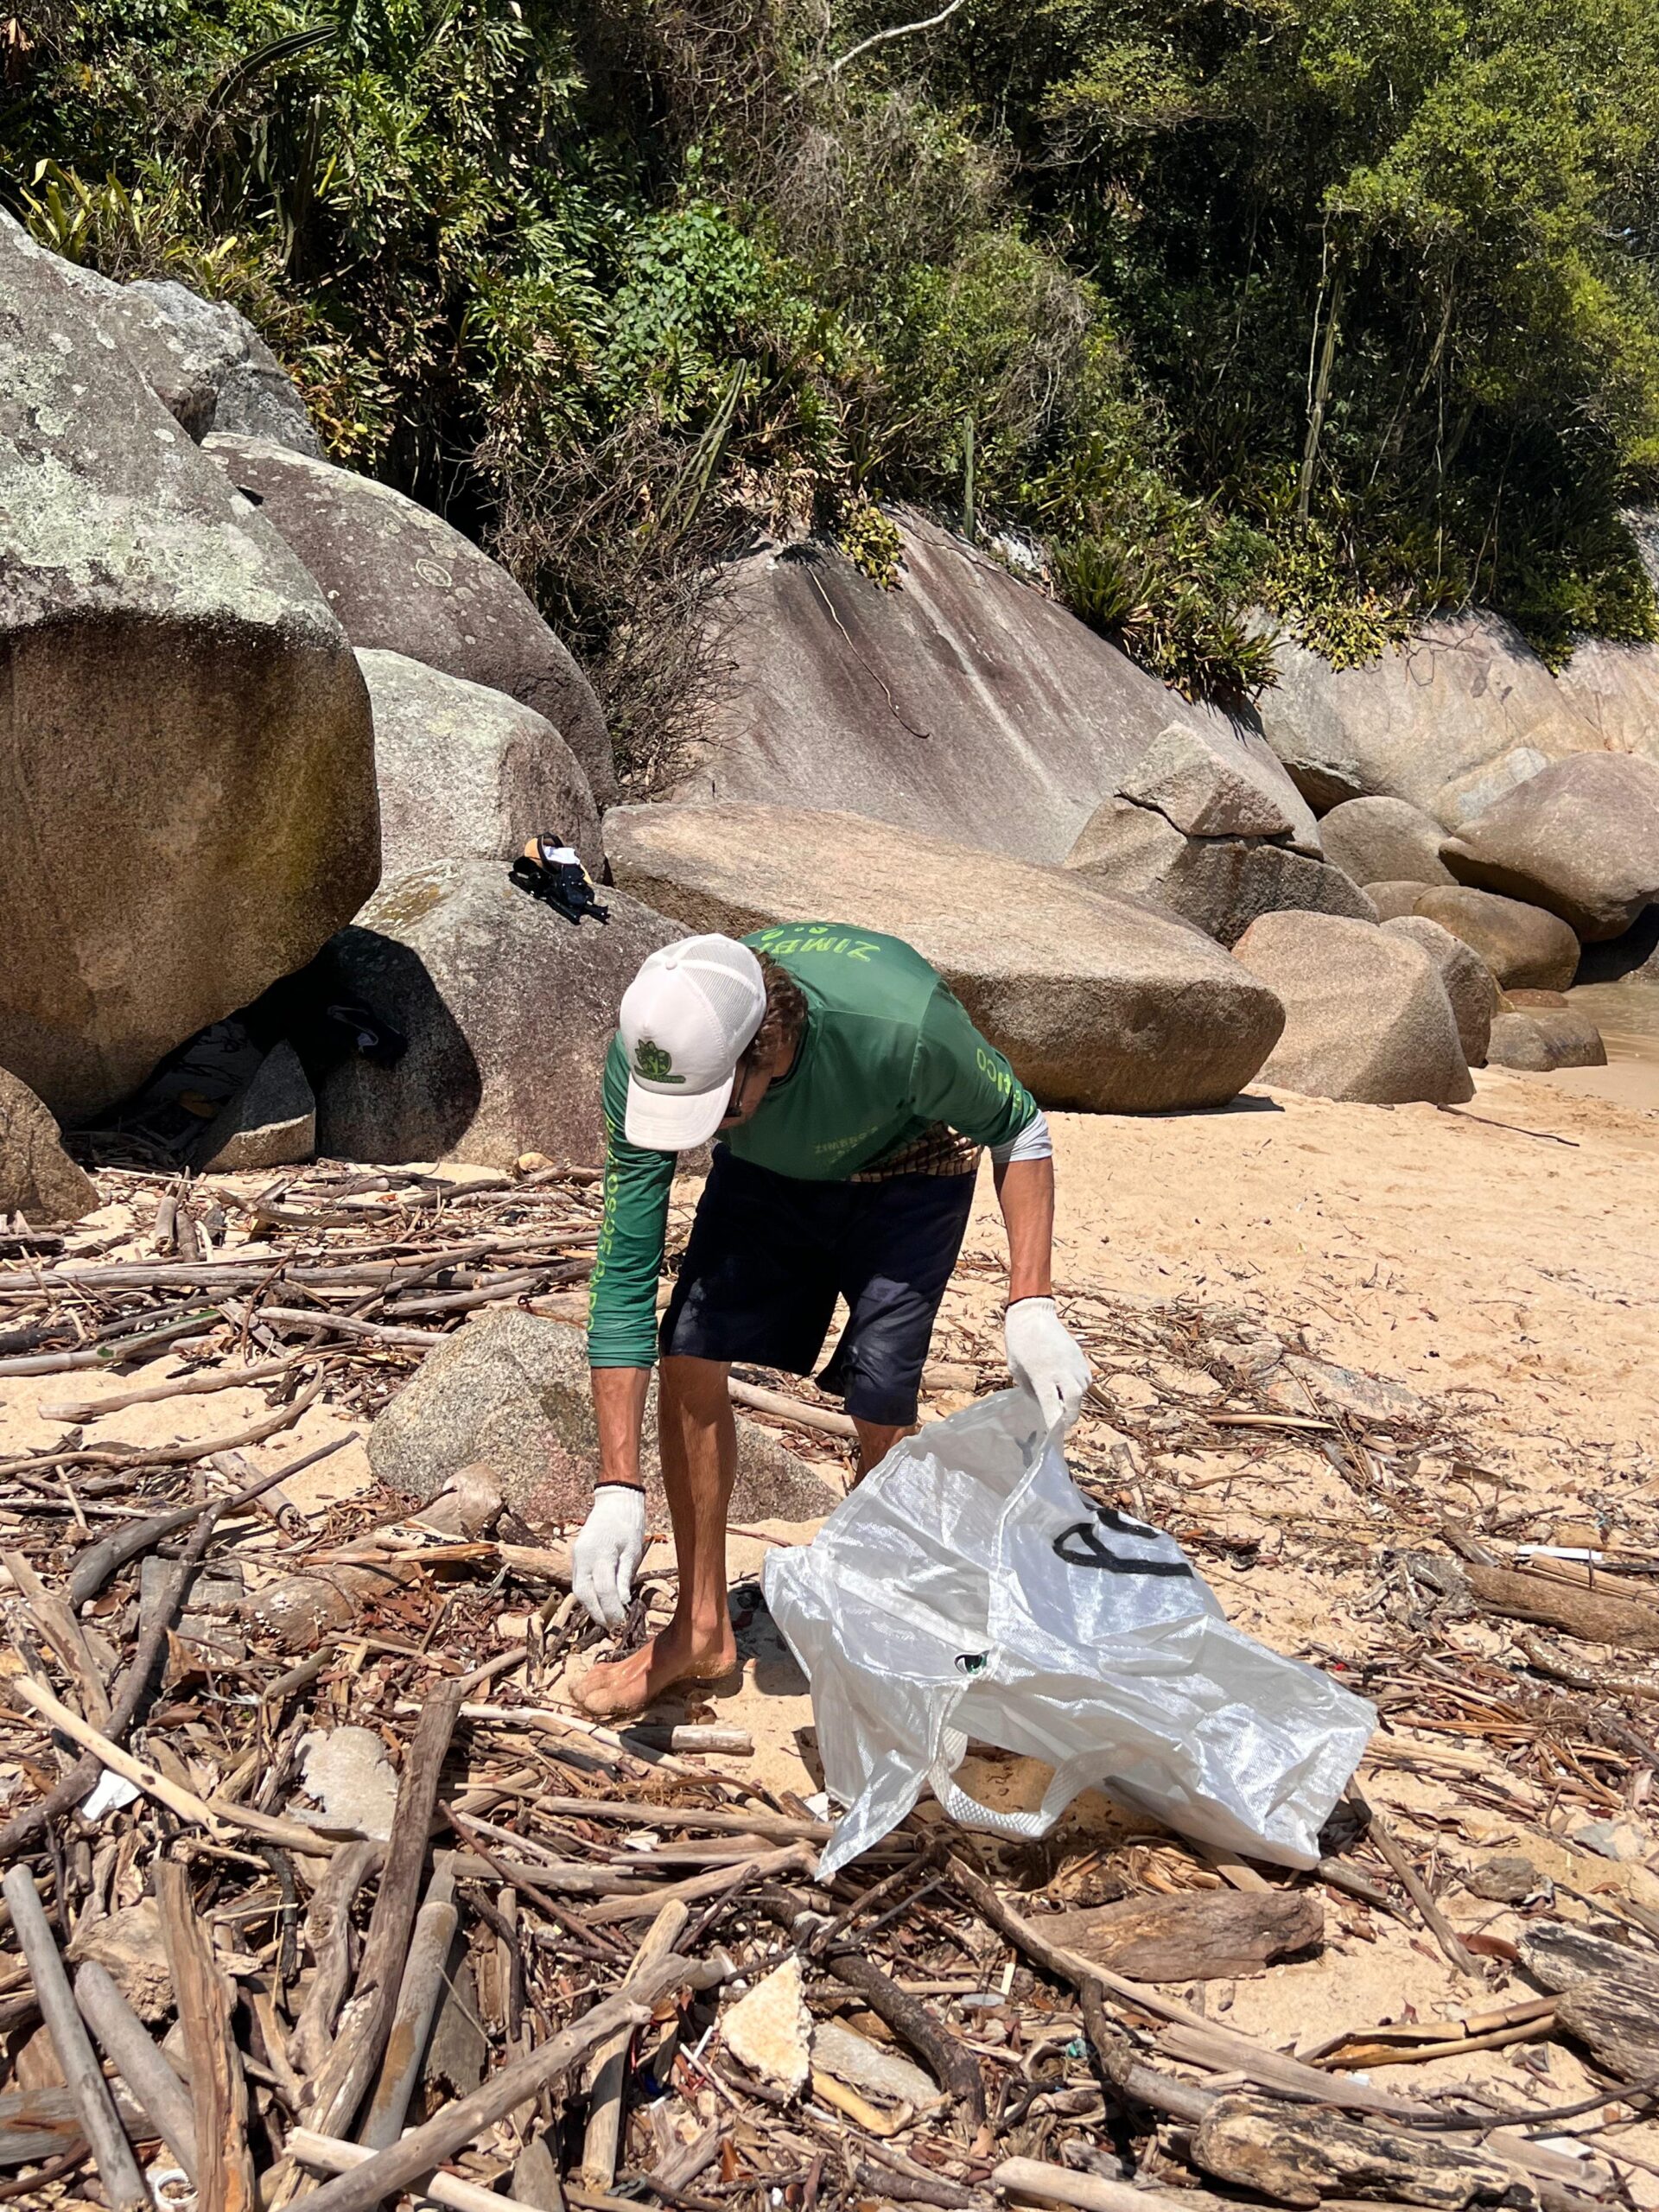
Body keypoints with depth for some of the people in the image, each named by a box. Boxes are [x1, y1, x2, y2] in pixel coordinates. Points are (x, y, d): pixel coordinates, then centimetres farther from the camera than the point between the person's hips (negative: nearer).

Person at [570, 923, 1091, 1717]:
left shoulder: (899, 1024, -42)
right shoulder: (646, 1057, -32)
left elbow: (1018, 1129, -20)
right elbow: (624, 1275, -26)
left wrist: (1031, 1306, -31)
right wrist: (617, 1489, -28)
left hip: (905, 1172, -3)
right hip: (764, 1174, 3)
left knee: (878, 1406, -15)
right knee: (690, 1358, -11)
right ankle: (701, 1629, 9)